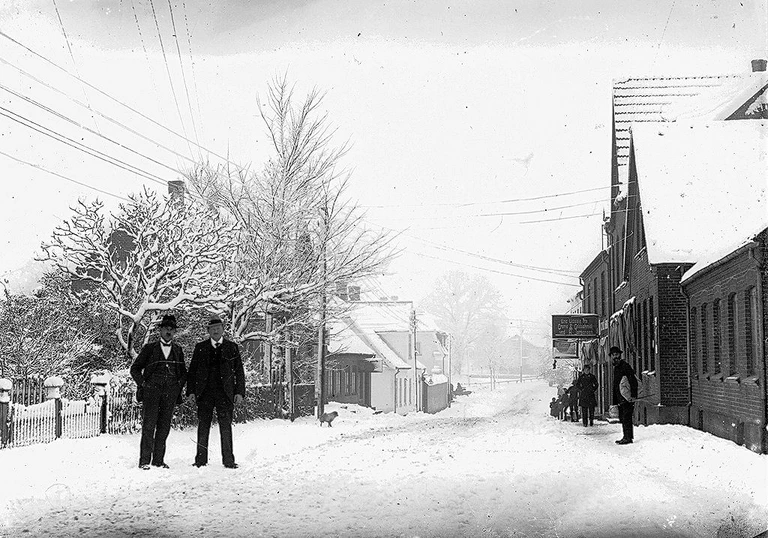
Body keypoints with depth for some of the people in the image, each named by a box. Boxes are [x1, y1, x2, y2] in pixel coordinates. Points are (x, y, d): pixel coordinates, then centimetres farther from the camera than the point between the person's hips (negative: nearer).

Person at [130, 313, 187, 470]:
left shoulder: (178, 350, 13)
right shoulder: (149, 348, 5)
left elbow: (183, 373, 21)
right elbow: (135, 369, 8)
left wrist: (178, 386, 7)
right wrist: (143, 384, -3)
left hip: (170, 393, 3)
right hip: (151, 392, -3)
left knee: (164, 427, 2)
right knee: (149, 425, -9)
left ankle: (159, 460, 7)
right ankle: (144, 461, -7)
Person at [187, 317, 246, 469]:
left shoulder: (232, 347, 8)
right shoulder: (200, 347, 10)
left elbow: (239, 372, 7)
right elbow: (192, 370, 11)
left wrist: (240, 392, -1)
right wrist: (191, 390, 2)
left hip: (225, 393, -1)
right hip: (205, 393, 1)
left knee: (226, 426, -3)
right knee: (203, 426, 3)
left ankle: (228, 460, 0)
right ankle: (201, 460, 8)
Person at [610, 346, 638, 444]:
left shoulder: (624, 366, -11)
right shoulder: (616, 368, 18)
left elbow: (633, 381, -17)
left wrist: (633, 395, -22)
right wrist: (615, 401, 22)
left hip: (627, 398, -10)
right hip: (621, 399, 10)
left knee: (626, 418, -10)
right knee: (622, 418, 12)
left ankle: (628, 437, -8)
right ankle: (627, 437, 18)